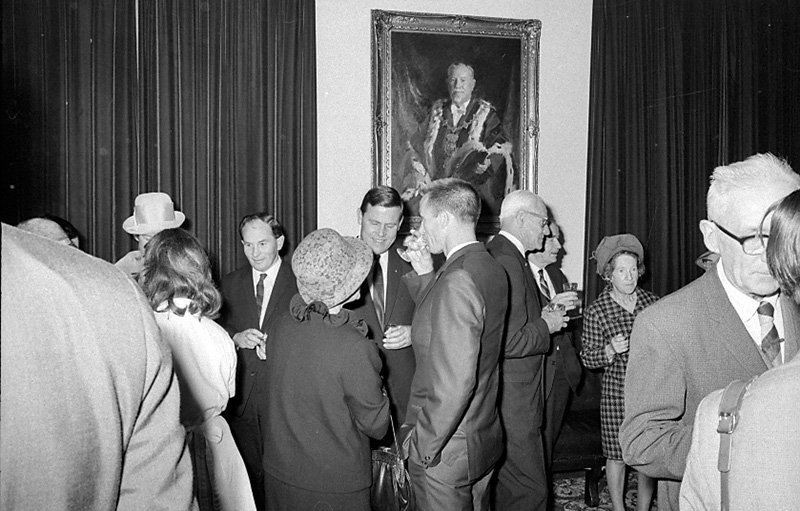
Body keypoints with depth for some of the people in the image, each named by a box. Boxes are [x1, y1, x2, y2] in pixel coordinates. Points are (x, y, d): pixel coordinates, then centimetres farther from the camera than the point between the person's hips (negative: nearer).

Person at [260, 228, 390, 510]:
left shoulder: (280, 325, -11)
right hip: (334, 483, -5)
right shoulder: (355, 348, -28)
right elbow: (376, 425, -15)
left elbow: (266, 398, 4)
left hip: (278, 471, 5)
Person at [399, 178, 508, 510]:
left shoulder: (457, 281, -26)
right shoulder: (493, 270, 2)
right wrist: (425, 273, 3)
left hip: (445, 452, -9)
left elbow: (455, 382, -29)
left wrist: (423, 445, -18)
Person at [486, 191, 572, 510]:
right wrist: (545, 325, -10)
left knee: (506, 485, 20)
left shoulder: (500, 253, 12)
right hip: (511, 400, -11)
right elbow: (508, 343, -25)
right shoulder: (506, 261, -20)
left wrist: (544, 312, 11)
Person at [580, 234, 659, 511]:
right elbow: (587, 357, -6)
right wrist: (610, 350, -22)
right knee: (617, 455, 7)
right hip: (617, 394, -3)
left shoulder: (652, 302, 3)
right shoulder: (595, 312, -8)